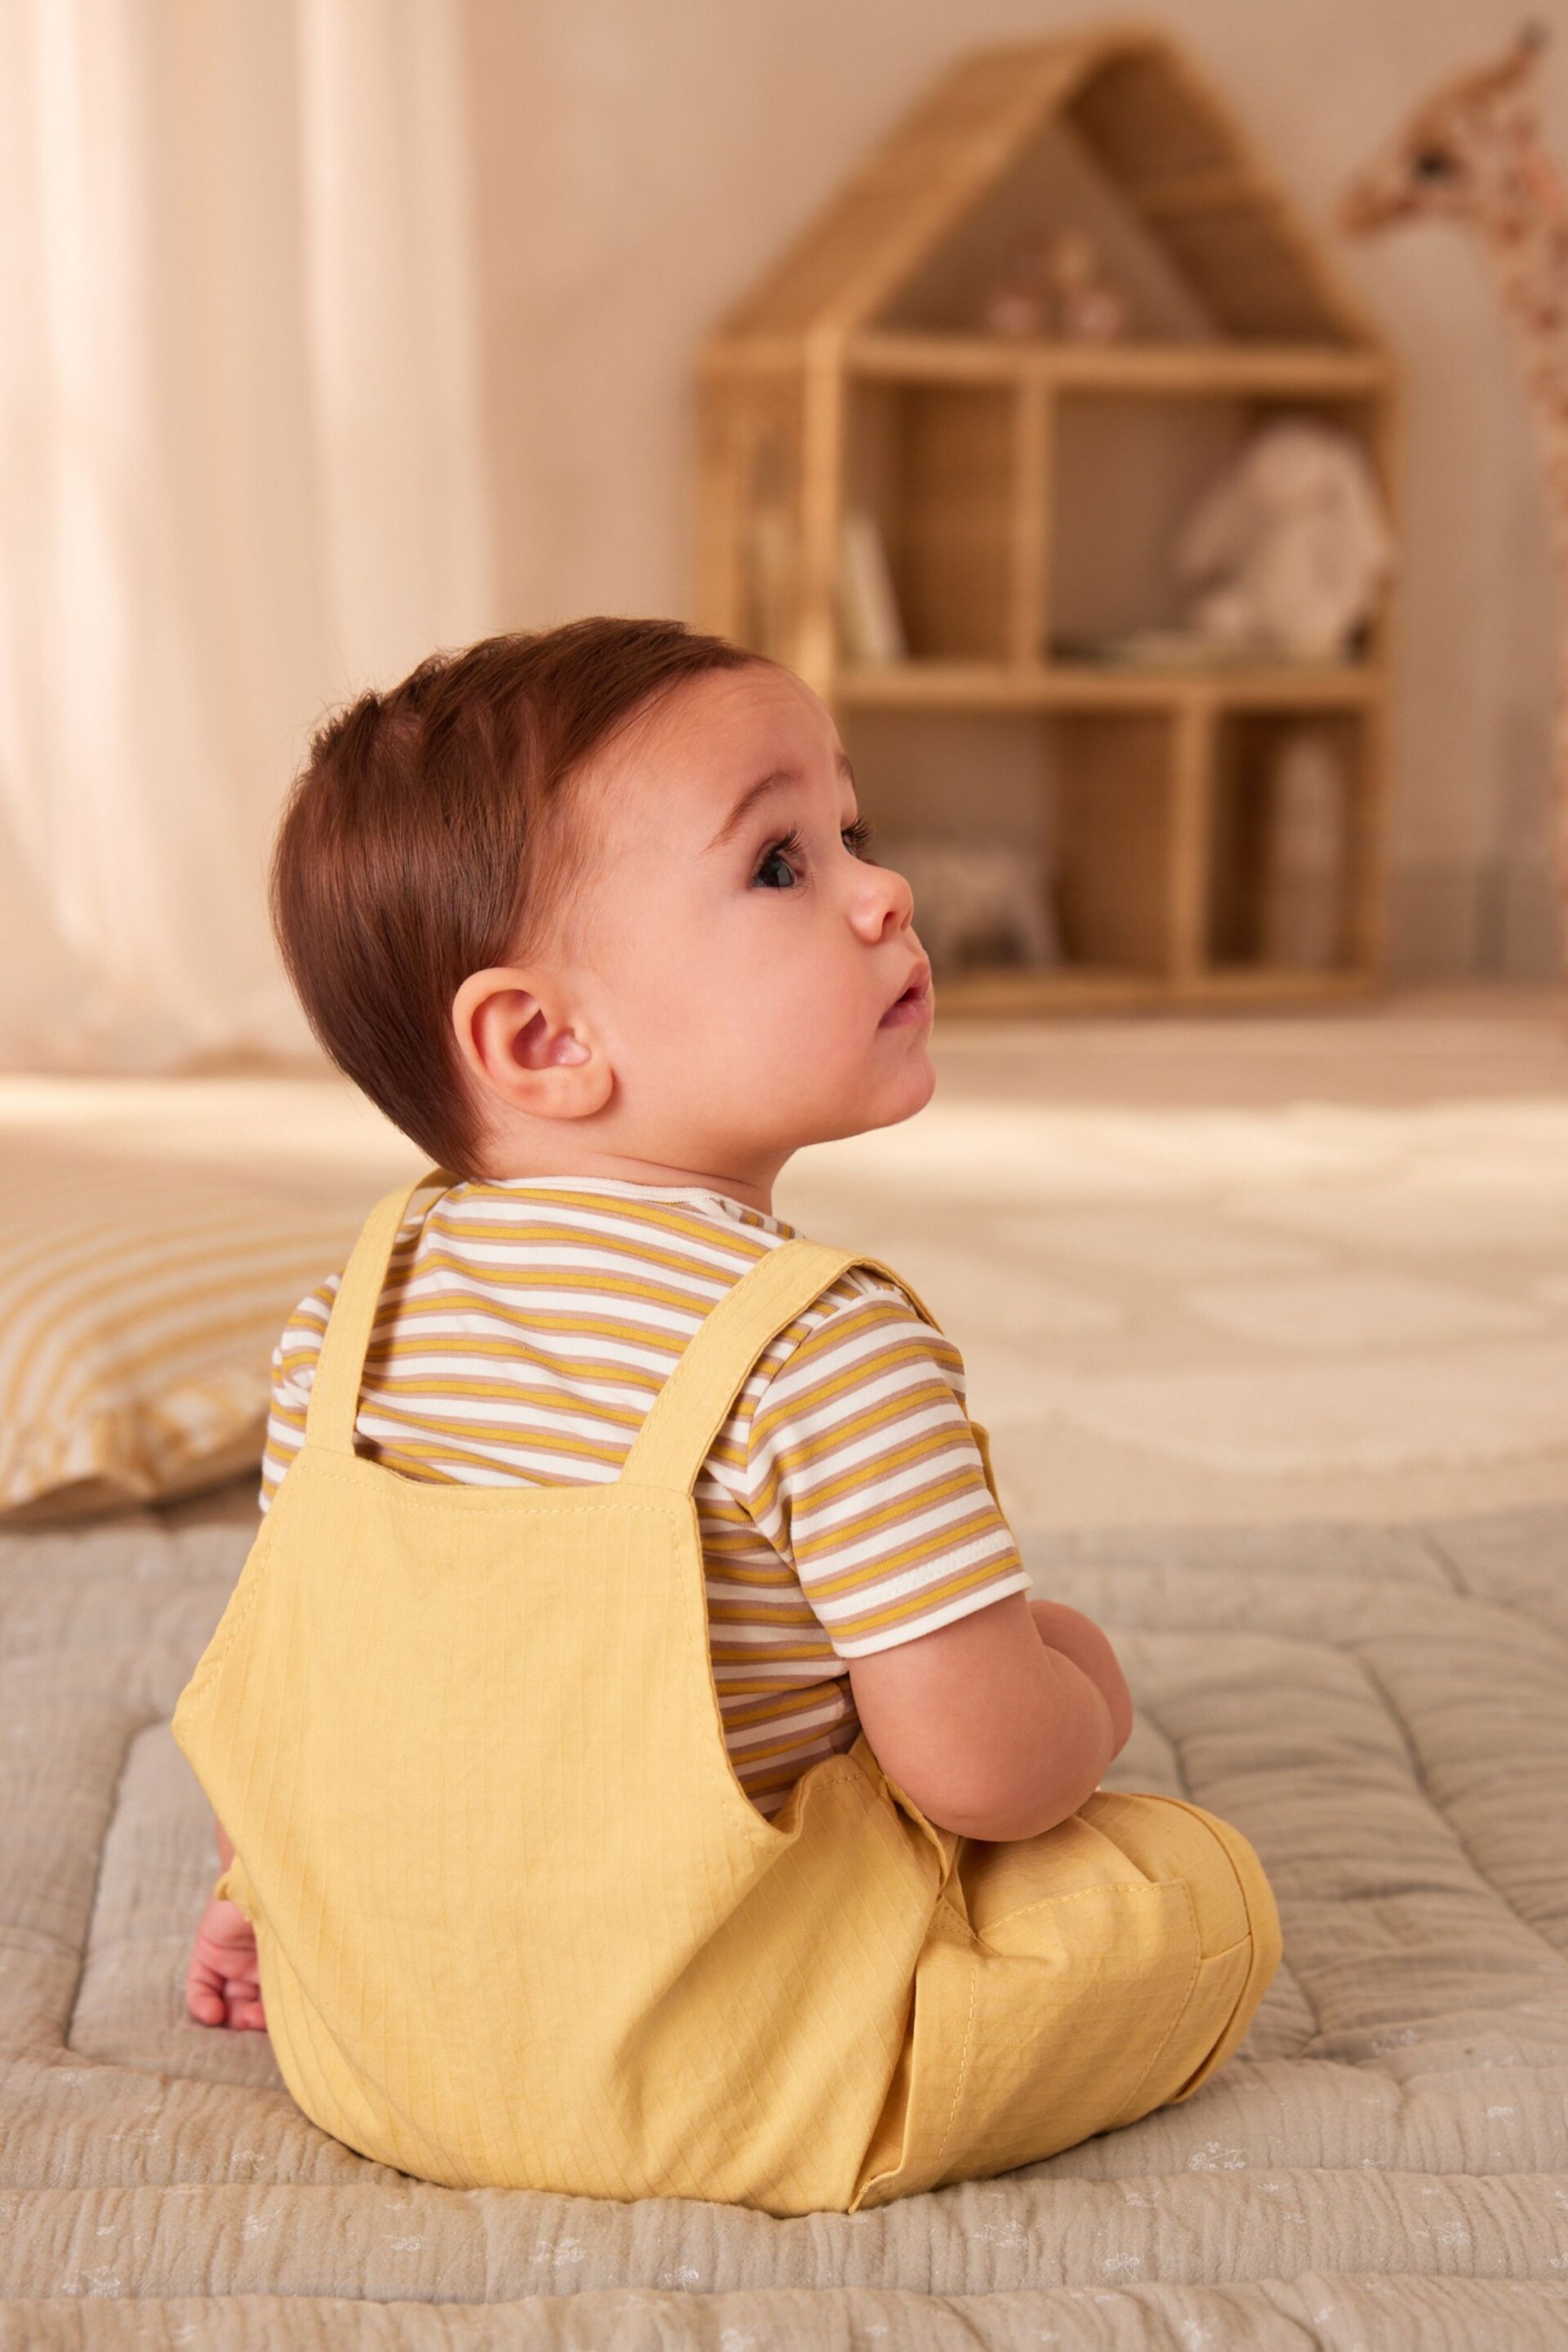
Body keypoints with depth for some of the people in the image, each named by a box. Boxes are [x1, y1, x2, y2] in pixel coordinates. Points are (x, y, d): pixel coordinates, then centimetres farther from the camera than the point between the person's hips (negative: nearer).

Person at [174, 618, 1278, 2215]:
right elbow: (983, 1766, -22)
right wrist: (1084, 1691, 0)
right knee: (1199, 1884, 5)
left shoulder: (353, 1311, -3)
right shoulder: (831, 1345, -24)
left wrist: (270, 1900, 25)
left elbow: (287, 1668, 7)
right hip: (734, 2096, -6)